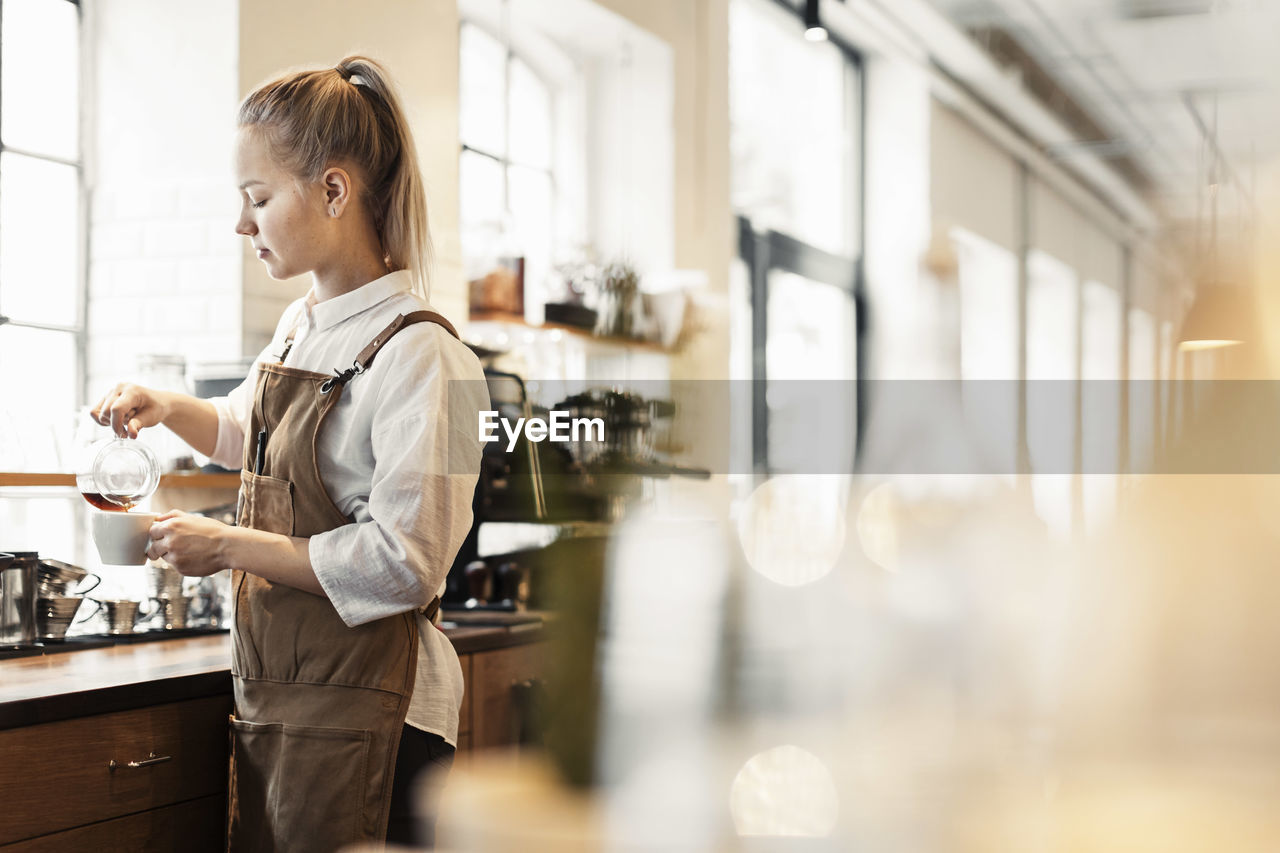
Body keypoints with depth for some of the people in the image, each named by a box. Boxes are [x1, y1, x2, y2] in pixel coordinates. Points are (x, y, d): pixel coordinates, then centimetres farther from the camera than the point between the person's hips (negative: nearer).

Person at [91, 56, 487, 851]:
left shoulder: (418, 352, -17)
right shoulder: (301, 326, 9)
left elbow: (402, 563, -21)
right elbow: (253, 432, 31)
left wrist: (229, 547, -15)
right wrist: (170, 409, 11)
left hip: (363, 709, -8)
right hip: (275, 689, 8)